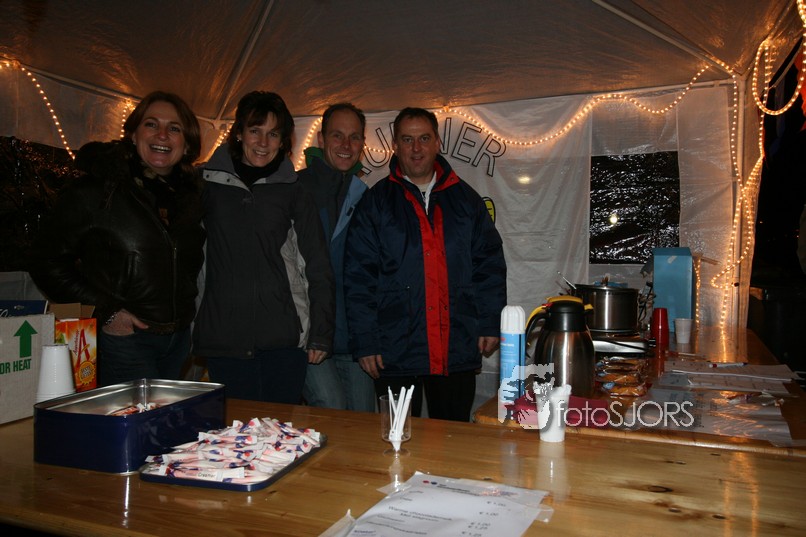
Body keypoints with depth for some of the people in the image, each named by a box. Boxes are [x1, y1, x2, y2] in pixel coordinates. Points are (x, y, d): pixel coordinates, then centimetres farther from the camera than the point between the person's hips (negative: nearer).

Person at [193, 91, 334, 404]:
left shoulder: (292, 192, 5)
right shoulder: (207, 182, 6)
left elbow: (319, 269, 7)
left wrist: (320, 337, 3)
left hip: (282, 342, 0)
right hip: (222, 342, 0)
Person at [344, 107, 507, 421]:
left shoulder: (465, 199, 10)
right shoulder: (376, 202, 3)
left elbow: (490, 264, 10)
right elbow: (358, 276, -1)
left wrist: (491, 322, 2)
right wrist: (364, 342, -6)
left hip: (457, 351, 2)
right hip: (395, 352, -2)